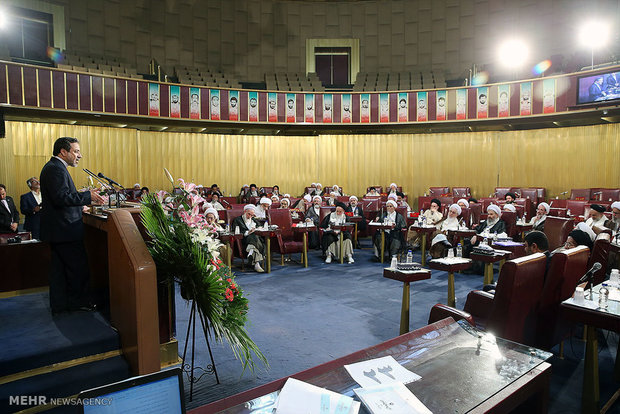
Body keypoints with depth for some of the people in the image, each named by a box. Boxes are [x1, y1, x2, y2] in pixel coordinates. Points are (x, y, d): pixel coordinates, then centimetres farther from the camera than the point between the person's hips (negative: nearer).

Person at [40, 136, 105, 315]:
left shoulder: (54, 167, 18)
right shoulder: (56, 168, -16)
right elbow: (61, 198, -26)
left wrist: (83, 202, 16)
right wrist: (87, 196, -20)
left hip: (58, 229, 11)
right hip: (64, 229, -11)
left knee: (60, 267, 15)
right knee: (78, 267, 0)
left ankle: (59, 304, 24)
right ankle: (78, 302, 13)